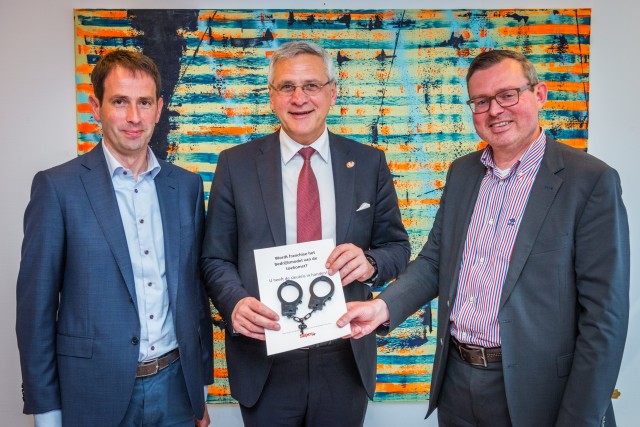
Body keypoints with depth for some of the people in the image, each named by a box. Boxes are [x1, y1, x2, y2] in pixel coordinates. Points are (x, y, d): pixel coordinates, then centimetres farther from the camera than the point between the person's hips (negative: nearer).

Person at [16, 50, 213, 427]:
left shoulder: (186, 185, 3)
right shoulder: (57, 187, -8)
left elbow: (196, 288, 8)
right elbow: (36, 305, -6)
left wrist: (201, 384, 10)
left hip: (176, 385, 3)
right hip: (97, 394, -3)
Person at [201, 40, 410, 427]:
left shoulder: (369, 163, 0)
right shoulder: (236, 164, -2)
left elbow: (397, 246, 5)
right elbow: (216, 258, 1)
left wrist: (370, 262, -16)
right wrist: (236, 303, -19)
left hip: (346, 361, 1)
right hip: (264, 360, -1)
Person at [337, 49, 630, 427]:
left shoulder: (592, 180, -12)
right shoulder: (461, 172, 6)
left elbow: (604, 314, -13)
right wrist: (385, 306, -8)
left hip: (534, 393, -5)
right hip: (456, 382, 5)